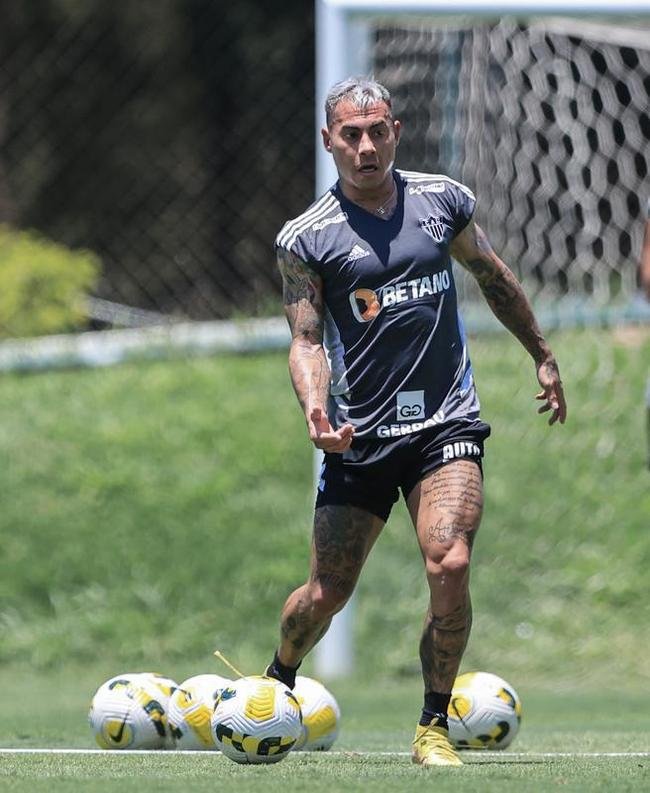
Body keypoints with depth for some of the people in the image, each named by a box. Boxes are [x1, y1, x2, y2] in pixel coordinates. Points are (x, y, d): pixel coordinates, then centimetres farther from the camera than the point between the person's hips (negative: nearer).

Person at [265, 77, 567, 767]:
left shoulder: (442, 200, 5)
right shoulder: (305, 239, -3)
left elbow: (493, 277, 21)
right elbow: (307, 340, -7)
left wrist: (542, 356, 28)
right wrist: (314, 406, -27)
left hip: (445, 424, 1)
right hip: (359, 437, -1)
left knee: (449, 567, -20)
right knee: (327, 593, 4)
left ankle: (433, 728, -6)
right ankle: (277, 681, 37)